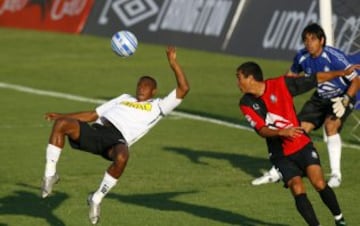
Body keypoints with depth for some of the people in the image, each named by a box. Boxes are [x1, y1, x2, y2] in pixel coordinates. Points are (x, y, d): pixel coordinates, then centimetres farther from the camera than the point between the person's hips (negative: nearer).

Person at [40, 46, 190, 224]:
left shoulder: (157, 106, 23)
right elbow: (93, 115, 33)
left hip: (117, 139, -4)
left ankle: (96, 199, -20)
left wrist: (173, 63, 9)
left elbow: (183, 89, 15)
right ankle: (50, 174, -15)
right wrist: (62, 115, 25)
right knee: (61, 124, -24)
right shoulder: (124, 99, 35)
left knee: (122, 157, -43)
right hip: (96, 130, 4)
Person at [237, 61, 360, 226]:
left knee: (319, 184, -14)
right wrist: (282, 133, -34)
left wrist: (344, 73, -1)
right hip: (280, 155, 1)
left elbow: (316, 79, -1)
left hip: (302, 145, -1)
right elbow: (261, 130, -14)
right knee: (297, 190, -16)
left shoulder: (281, 84, -8)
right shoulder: (246, 104, -4)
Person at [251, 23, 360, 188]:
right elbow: (291, 75, 10)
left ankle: (336, 175, -19)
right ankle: (276, 173, 12)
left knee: (331, 125, -30)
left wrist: (345, 100, -34)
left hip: (341, 97, -5)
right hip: (320, 98, 5)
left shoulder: (334, 57, -30)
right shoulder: (302, 57, -13)